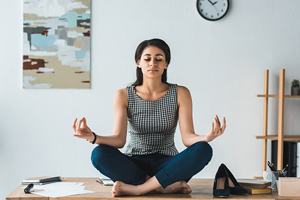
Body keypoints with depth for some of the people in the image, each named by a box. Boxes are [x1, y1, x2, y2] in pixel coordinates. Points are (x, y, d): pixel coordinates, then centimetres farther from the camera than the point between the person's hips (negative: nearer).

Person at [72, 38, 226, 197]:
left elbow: (187, 137, -8)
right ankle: (168, 186, -27)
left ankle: (136, 188, -29)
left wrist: (206, 137, -31)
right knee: (99, 154, -30)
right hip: (133, 165, 0)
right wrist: (93, 137, -30)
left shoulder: (180, 93, 1)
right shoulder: (124, 95, 1)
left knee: (203, 150, -29)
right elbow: (119, 139, -9)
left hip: (167, 165, 0)